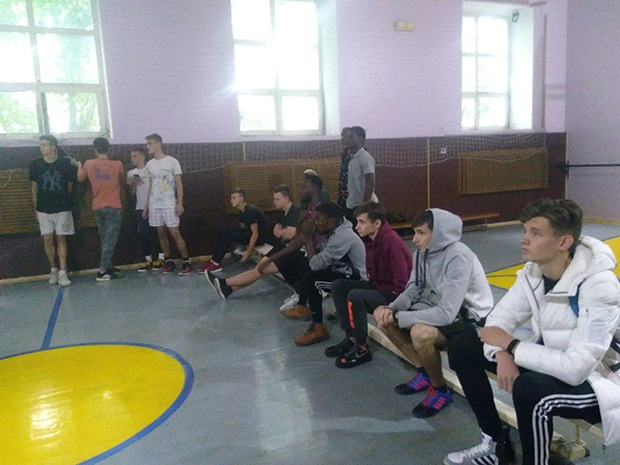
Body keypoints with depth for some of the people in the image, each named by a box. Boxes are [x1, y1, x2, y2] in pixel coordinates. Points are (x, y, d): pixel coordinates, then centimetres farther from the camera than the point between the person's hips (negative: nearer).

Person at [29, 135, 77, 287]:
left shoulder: (66, 164, -5)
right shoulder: (35, 165, 0)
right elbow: (34, 188, 7)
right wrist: (36, 209, 7)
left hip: (62, 209, -2)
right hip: (44, 210, 2)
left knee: (61, 239, 0)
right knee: (47, 240, 1)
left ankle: (62, 272, 1)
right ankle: (53, 269, 15)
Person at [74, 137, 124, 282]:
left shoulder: (88, 164, -2)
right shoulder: (117, 165, -8)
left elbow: (80, 179, 18)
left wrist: (79, 166, 35)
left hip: (97, 208, 4)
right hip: (114, 207, -3)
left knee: (104, 239, 15)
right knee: (110, 240, -1)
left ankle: (109, 267, 21)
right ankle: (102, 272, -5)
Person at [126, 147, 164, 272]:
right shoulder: (131, 173, 9)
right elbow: (133, 192, 9)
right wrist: (133, 184, -10)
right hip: (140, 208, 4)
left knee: (156, 233, -3)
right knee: (142, 234, 1)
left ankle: (160, 258, 8)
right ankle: (148, 260, 11)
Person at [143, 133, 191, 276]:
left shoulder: (172, 161, -5)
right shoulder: (149, 164, 11)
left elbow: (179, 184, -6)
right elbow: (151, 187, 16)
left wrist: (180, 204, -14)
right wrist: (146, 205, 13)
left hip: (169, 204, -5)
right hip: (155, 205, 5)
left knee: (175, 233, -9)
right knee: (161, 233, 6)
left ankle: (186, 262, -3)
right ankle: (169, 261, 14)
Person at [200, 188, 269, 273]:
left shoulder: (250, 211, -22)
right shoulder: (241, 212, 8)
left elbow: (255, 233, -24)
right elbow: (243, 228, 15)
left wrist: (248, 252, -23)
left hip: (261, 235, -9)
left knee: (228, 234, -20)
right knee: (226, 232, -5)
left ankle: (215, 263, -12)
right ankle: (214, 261, -8)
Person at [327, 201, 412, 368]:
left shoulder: (392, 242, -26)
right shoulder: (370, 239, 2)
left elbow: (402, 283, -25)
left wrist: (391, 302, -17)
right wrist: (371, 286, 1)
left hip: (395, 295, -9)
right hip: (378, 286, 10)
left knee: (355, 296, -30)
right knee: (338, 286, 0)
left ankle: (362, 349, -12)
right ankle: (351, 338, 3)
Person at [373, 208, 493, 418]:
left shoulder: (458, 257, -29)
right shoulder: (422, 253, -5)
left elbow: (446, 313, -34)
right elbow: (413, 291, 4)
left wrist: (398, 318, -28)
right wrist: (391, 309, -17)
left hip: (470, 318, -8)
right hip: (440, 308, 8)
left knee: (421, 332, -35)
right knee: (382, 315, -1)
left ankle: (440, 390, -5)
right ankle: (424, 372, 12)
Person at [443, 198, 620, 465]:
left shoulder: (599, 286, -29)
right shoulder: (533, 271, -8)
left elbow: (575, 368, -34)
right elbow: (500, 317, -3)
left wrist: (511, 346, -23)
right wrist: (502, 354, -23)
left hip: (595, 379, -7)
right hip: (550, 360, 7)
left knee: (530, 389, -38)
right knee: (463, 347, -2)